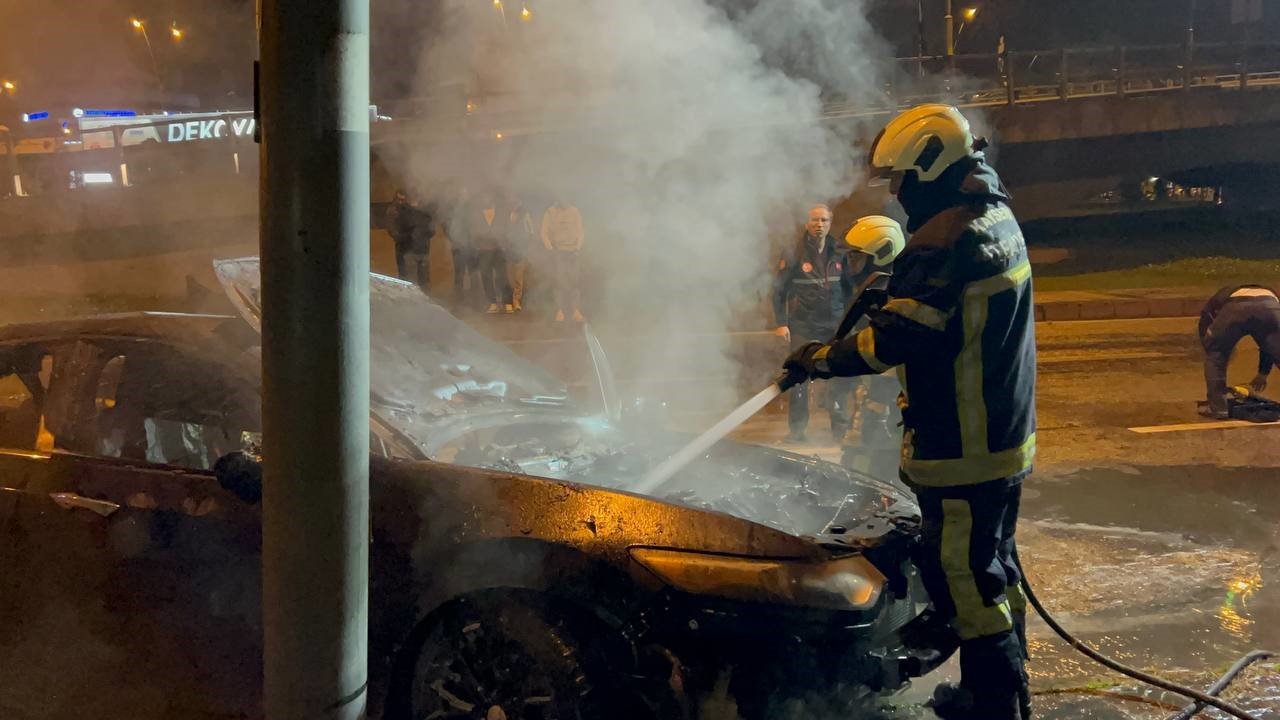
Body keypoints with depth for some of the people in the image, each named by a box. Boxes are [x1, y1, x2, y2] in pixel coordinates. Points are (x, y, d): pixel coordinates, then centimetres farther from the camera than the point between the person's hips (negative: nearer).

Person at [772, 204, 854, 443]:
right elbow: (779, 290, -1)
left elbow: (848, 289, 17)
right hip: (803, 326, -2)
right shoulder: (793, 254, -1)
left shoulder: (838, 255, 9)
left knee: (841, 378, -1)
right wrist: (781, 323, -8)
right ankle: (797, 428, 8)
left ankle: (841, 427, 9)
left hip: (835, 326, 3)